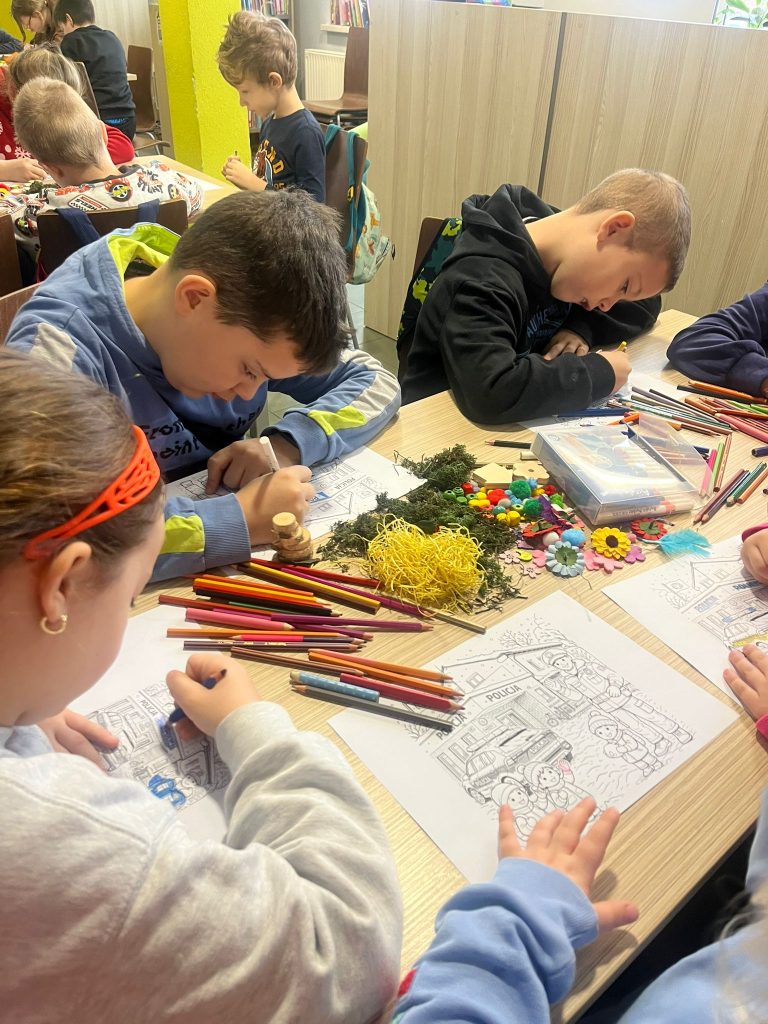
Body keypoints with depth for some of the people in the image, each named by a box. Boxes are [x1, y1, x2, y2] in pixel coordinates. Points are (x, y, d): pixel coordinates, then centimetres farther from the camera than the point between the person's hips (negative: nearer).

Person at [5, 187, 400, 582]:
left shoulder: (248, 309, -9)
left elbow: (375, 382, -1)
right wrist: (236, 521, -34)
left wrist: (288, 444, -18)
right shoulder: (59, 350, -24)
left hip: (230, 574, 4)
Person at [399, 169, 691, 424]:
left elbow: (645, 305, 9)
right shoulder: (483, 280, -25)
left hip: (517, 428, 7)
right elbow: (492, 393, -39)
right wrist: (601, 373, -26)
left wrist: (582, 329, -10)